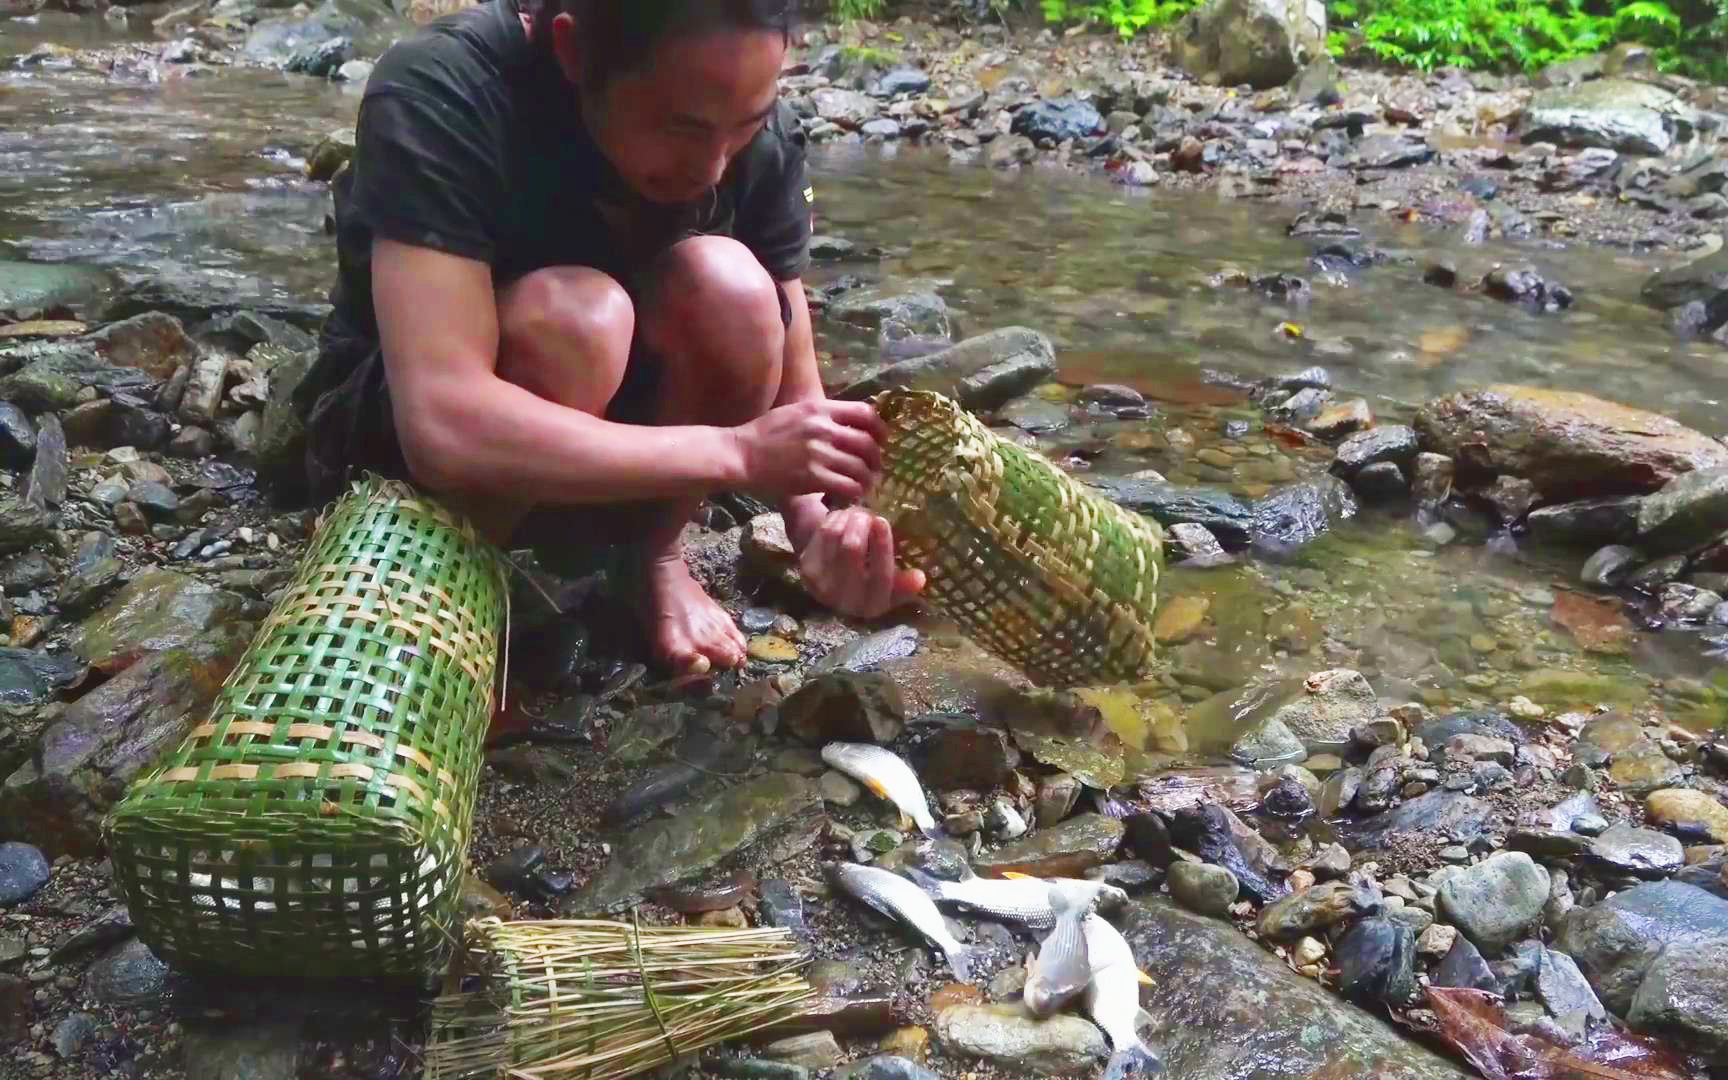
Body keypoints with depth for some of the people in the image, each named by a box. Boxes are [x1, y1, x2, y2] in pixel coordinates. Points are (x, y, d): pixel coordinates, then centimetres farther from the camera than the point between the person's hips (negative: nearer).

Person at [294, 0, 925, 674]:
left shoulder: (757, 137, -16)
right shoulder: (439, 96, -30)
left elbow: (792, 398, -12)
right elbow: (443, 427, -39)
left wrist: (822, 527, -33)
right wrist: (737, 452, -38)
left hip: (603, 463, 4)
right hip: (396, 438, -3)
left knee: (727, 288, -28)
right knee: (578, 316, -36)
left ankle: (657, 555, -4)